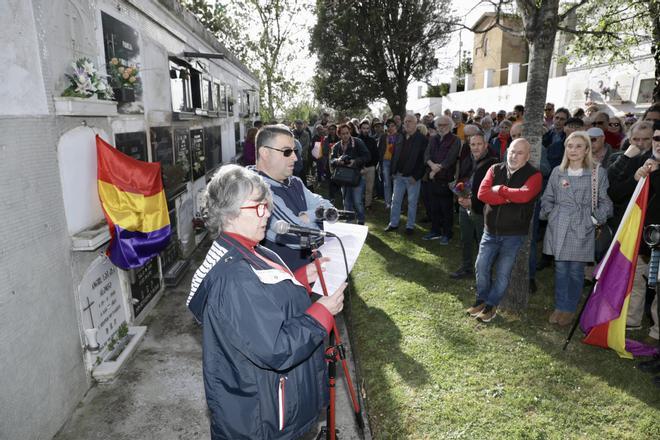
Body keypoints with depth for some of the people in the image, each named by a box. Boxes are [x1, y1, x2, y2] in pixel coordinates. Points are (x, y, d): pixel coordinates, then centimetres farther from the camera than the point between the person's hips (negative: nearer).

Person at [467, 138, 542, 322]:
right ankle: (481, 299, 27)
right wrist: (509, 198, -19)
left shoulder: (534, 175, -7)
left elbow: (524, 195, -28)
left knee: (503, 272, 2)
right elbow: (482, 193, -12)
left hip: (514, 234, -3)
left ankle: (491, 305, 18)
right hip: (490, 231, 3)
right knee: (481, 266, 7)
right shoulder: (495, 169, 3)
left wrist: (499, 189, -15)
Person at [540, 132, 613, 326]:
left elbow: (605, 201, 3)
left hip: (582, 229, -2)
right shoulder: (557, 171, 8)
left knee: (576, 270, 5)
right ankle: (559, 306, 20)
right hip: (558, 228, 2)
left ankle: (569, 309, 20)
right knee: (560, 269, 8)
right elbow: (548, 198, 14)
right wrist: (549, 215, 0)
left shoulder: (598, 172, 0)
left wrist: (595, 219, -8)